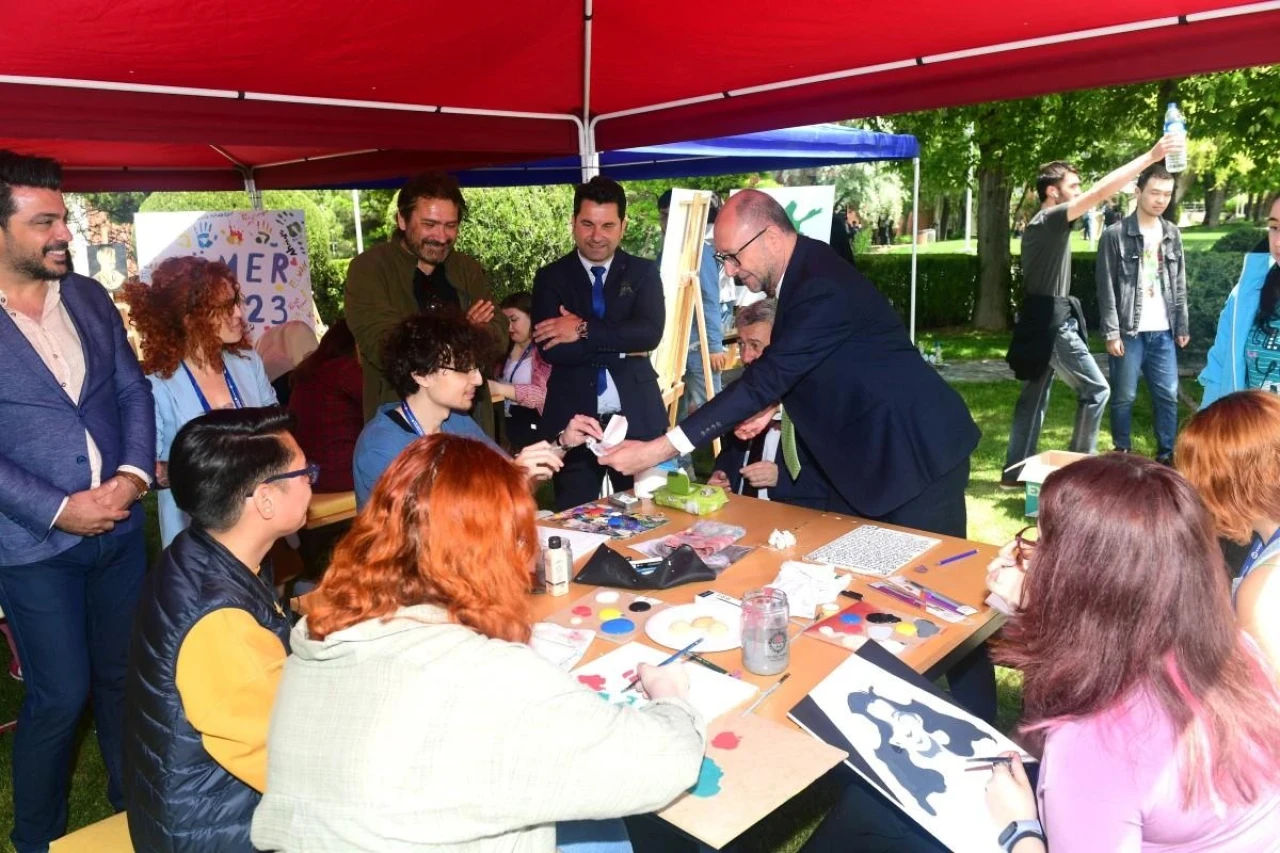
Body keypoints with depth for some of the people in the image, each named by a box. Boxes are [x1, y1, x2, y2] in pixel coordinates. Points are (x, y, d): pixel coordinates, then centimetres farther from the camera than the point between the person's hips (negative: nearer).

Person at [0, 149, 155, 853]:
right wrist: (59, 510, -16)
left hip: (120, 528, 5)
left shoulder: (90, 298, 6)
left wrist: (133, 474, -9)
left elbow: (133, 391, 6)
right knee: (60, 697, 5)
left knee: (124, 676, 16)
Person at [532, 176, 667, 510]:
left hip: (636, 418, 1)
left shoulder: (643, 272, 5)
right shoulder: (551, 277, 3)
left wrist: (584, 330, -15)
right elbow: (551, 348, -11)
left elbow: (650, 333, -12)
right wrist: (622, 347, -11)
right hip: (573, 420, 0)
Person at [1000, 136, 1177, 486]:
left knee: (1034, 396, 10)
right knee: (1095, 389, -1)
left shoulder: (1040, 225, 17)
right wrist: (1150, 156, -20)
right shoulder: (1050, 219, -12)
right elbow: (1101, 191, -23)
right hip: (1052, 324, -10)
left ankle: (1015, 471, 12)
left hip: (1043, 322, 10)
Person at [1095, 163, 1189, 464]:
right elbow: (1106, 288, -7)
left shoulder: (1172, 234, 11)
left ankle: (1166, 455, 19)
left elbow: (1180, 286, 14)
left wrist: (1182, 326, 10)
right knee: (1124, 396, 2)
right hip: (1128, 332, -4)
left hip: (1162, 332, 5)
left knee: (1168, 395, 7)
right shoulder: (1115, 235, -5)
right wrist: (1112, 332, -12)